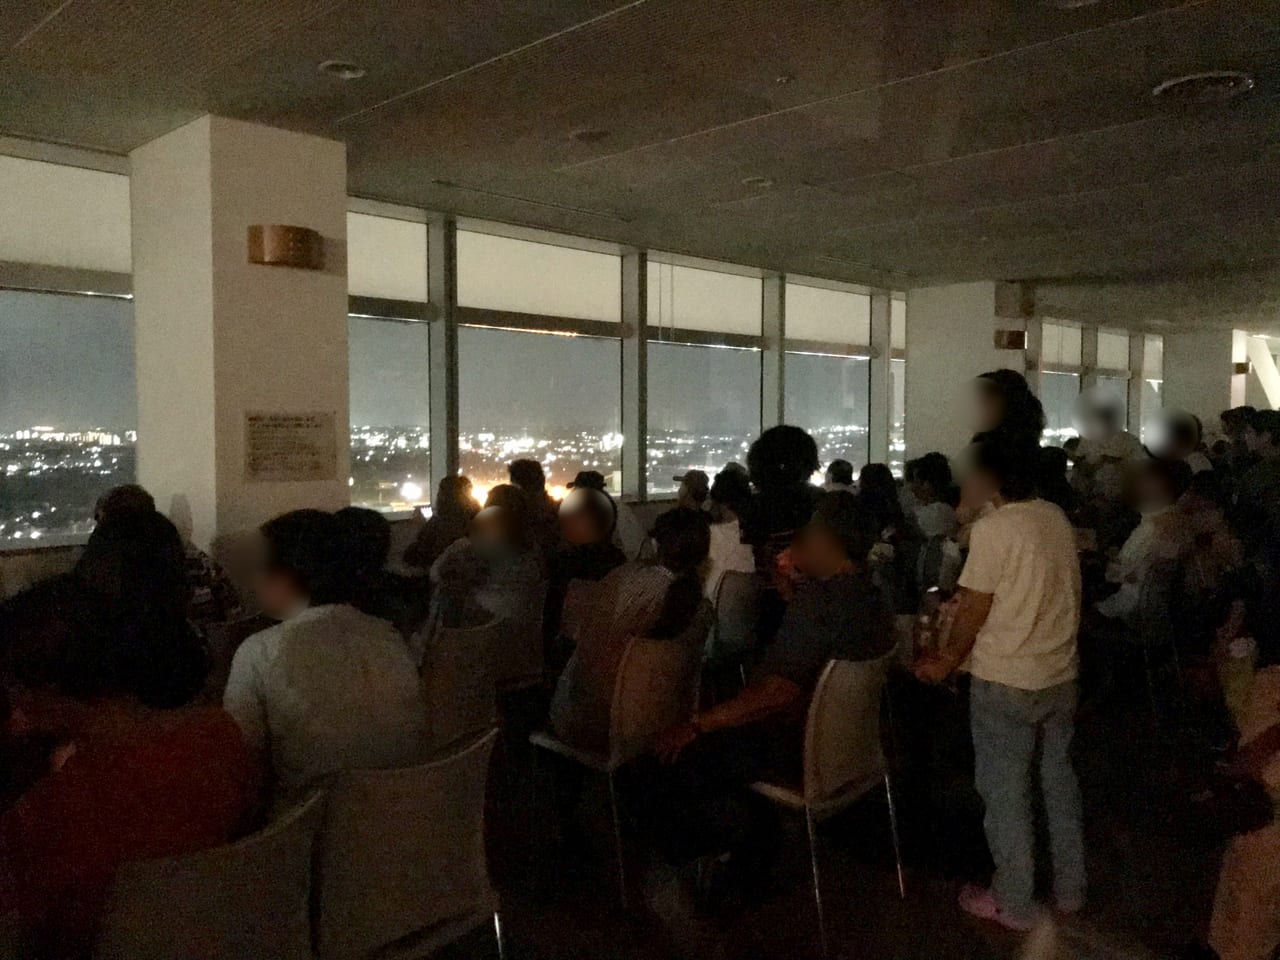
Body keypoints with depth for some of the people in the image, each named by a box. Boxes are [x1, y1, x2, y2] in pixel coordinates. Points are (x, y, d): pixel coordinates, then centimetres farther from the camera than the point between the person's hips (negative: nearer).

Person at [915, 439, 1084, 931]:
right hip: (1061, 673, 7)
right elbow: (1036, 590, 9)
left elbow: (976, 608, -15)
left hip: (1006, 680, -7)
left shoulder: (993, 528, -19)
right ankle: (1070, 888, 35)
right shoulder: (1057, 519, 2)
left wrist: (949, 660, -1)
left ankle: (1014, 903, 20)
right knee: (1060, 778, 20)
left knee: (1006, 791, 7)